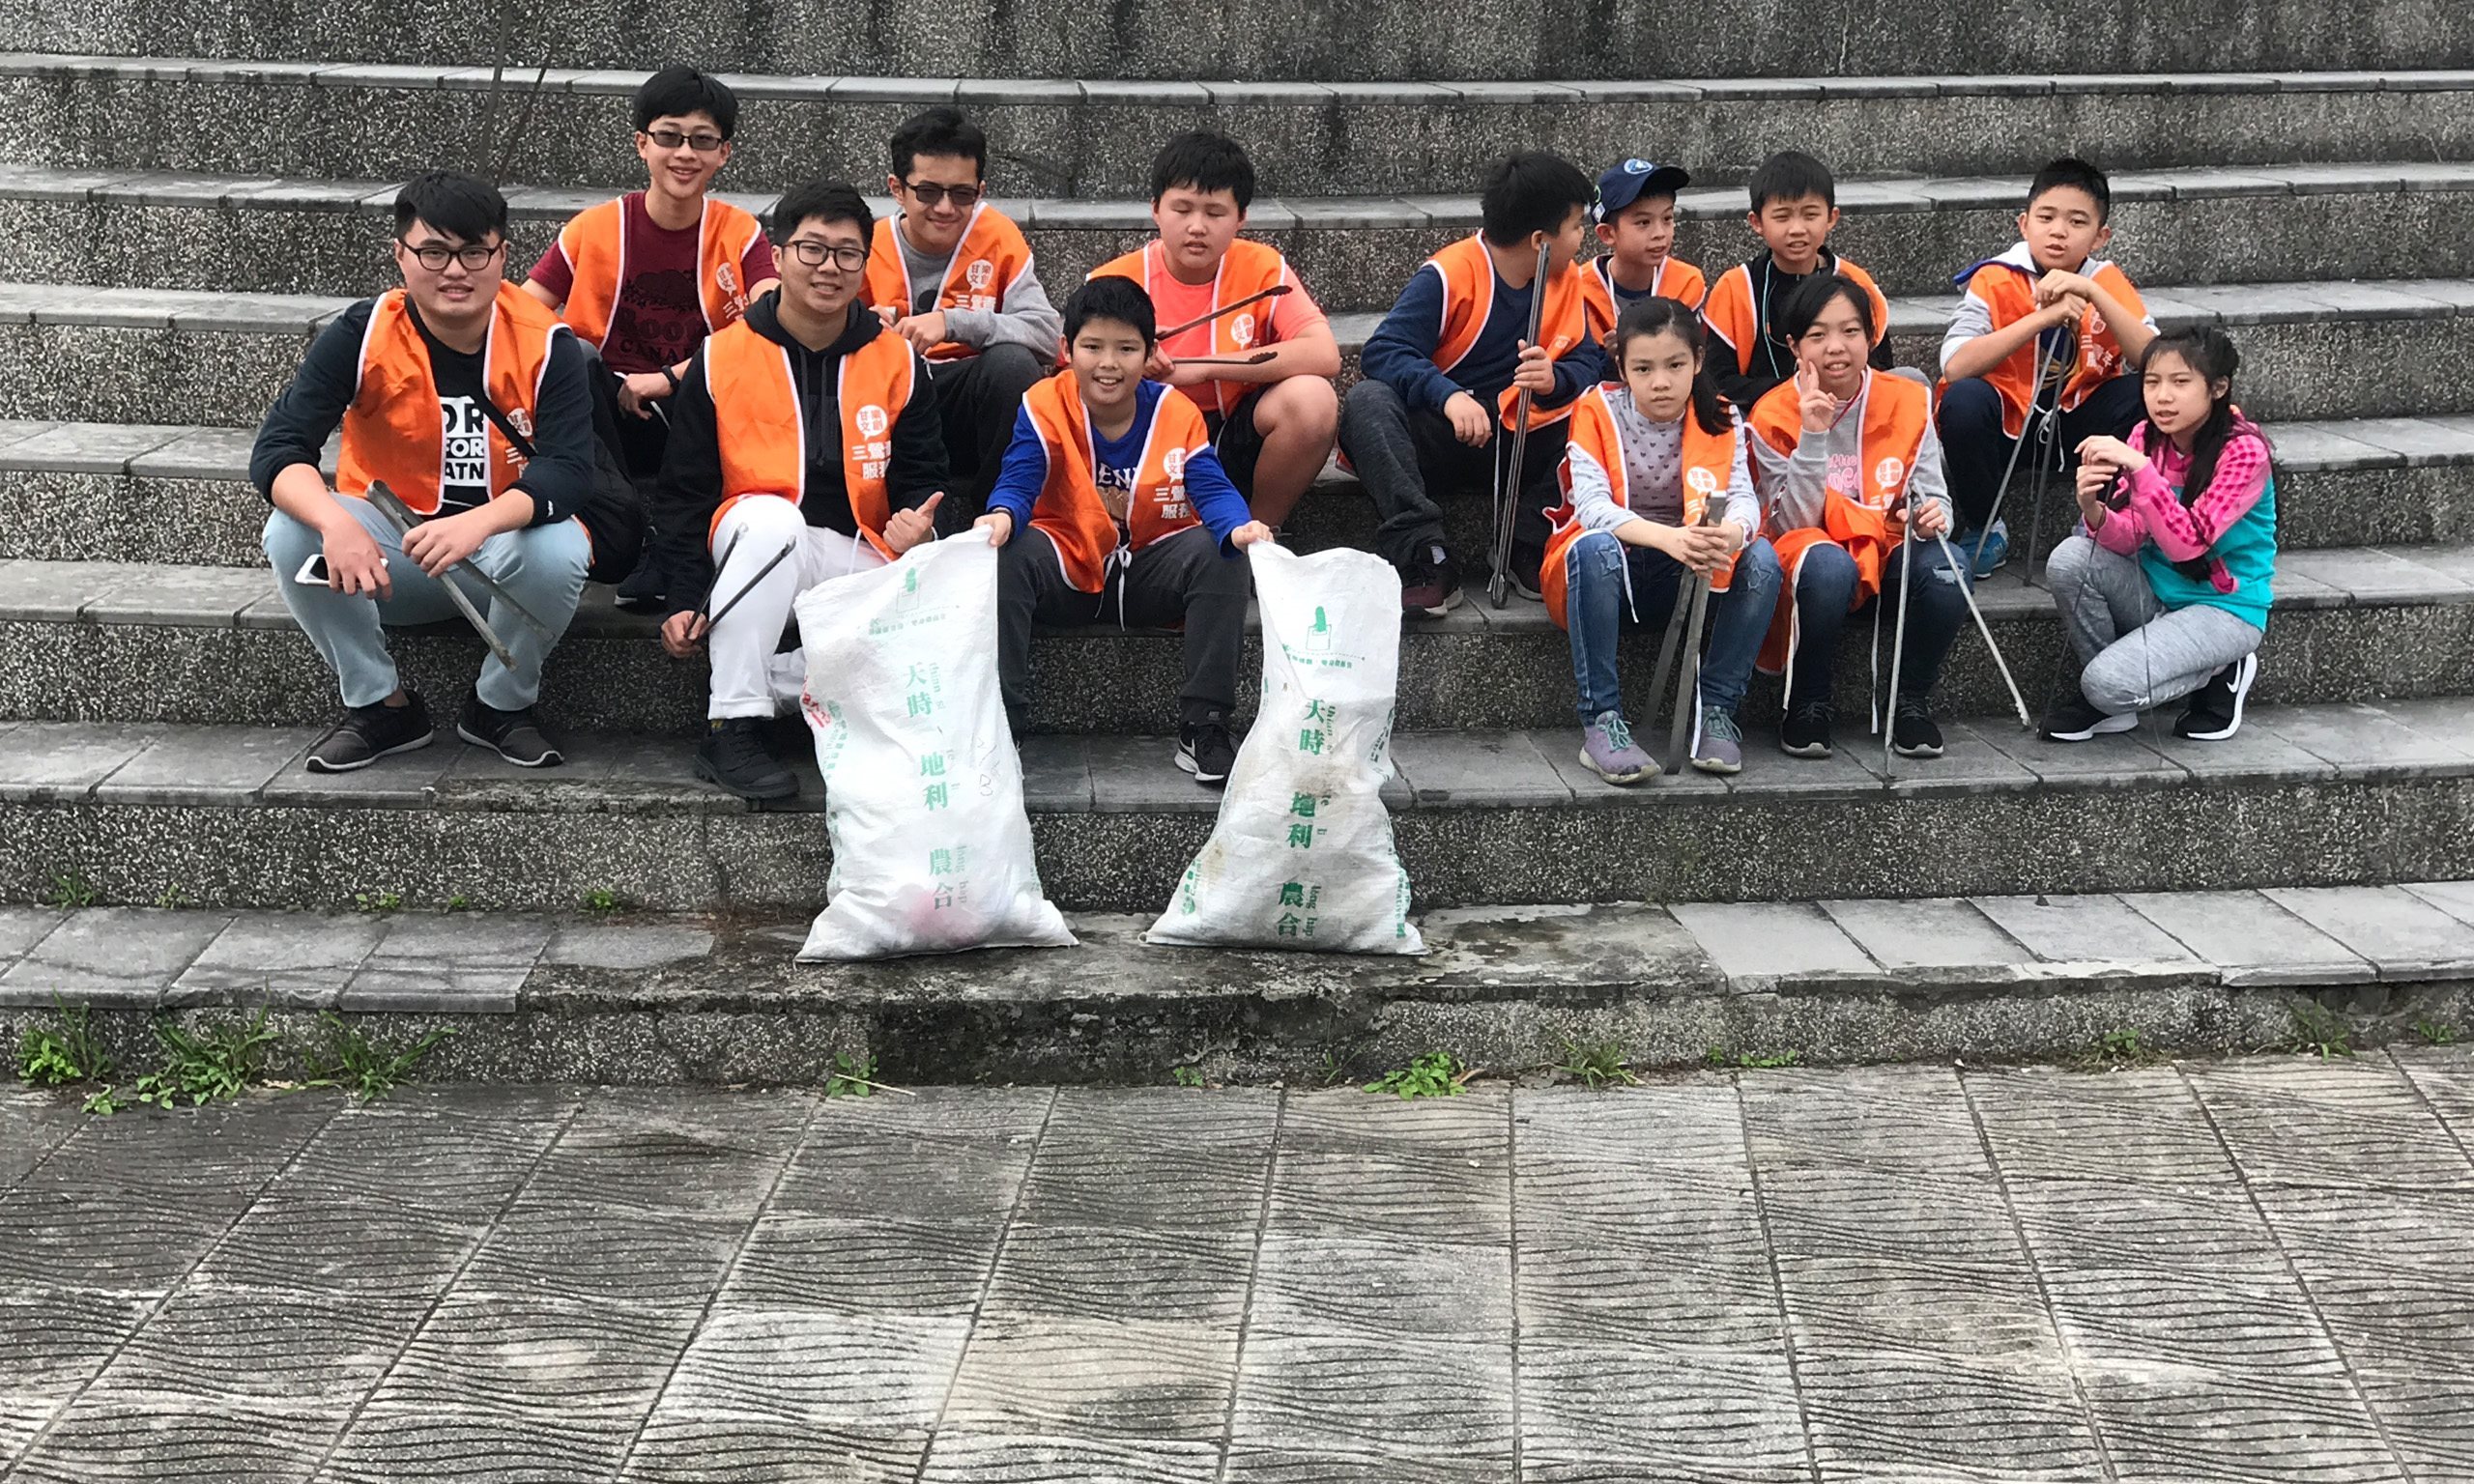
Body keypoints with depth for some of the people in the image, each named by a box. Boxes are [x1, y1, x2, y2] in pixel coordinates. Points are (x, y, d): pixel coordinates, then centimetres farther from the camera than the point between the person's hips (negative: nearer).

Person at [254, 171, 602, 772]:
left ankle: (502, 706, -4)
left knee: (561, 549, -34)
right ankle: (381, 706, -5)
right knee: (291, 535, -27)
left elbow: (569, 473, -22)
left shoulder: (545, 345, -12)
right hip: (390, 555, 1)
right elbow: (276, 450, -18)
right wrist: (336, 523, -41)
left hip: (508, 551, -1)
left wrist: (480, 522, -43)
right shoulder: (362, 335, -11)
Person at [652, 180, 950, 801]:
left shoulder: (898, 363, 5)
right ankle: (731, 728, -33)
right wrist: (686, 599, -7)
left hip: (859, 563, 1)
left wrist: (916, 524, -14)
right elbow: (684, 491, 3)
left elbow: (921, 480, 11)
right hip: (751, 552, -1)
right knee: (771, 516, -39)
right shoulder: (721, 359, 0)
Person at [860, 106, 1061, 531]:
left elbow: (1047, 333, -15)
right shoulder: (871, 246, 0)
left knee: (1013, 361, -31)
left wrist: (953, 323, -24)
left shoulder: (997, 237, -2)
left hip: (965, 408, 0)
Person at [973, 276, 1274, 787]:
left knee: (1216, 551, -27)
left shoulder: (1177, 412, -4)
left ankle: (1203, 728, -22)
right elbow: (1017, 482, -17)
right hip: (1068, 570, -1)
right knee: (1008, 553, -31)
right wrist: (1003, 516, -44)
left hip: (1150, 575, 1)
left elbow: (1212, 489, -14)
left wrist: (1239, 528, -38)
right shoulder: (1044, 407, -8)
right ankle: (1000, 721, -26)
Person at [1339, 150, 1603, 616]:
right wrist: (1448, 395, -38)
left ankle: (1527, 550, -18)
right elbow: (1383, 351, -21)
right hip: (1437, 436, -4)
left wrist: (1555, 378, -25)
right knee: (1367, 400, -32)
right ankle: (1425, 558, -38)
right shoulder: (1449, 276, -13)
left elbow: (1588, 363, 0)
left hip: (1515, 443, 4)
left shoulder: (1566, 281, 5)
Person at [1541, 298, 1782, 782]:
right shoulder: (1597, 411, -10)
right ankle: (1601, 721, -32)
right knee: (1596, 548, -37)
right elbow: (1591, 504, -24)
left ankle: (1716, 710, -16)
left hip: (1685, 576, 3)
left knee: (1761, 560, -25)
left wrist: (1731, 533, -42)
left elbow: (1742, 496, -15)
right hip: (1604, 569, -3)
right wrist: (1665, 537, -43)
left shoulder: (1718, 421, -1)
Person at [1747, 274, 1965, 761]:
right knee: (1826, 564, -39)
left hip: (1889, 550, 3)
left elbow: (1932, 497, 2)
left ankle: (1910, 701, -6)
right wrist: (1812, 434, -22)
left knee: (1945, 568, -32)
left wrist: (1933, 515, -24)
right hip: (1813, 550, -3)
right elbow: (1795, 522, -13)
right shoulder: (1773, 416, -7)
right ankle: (1807, 705, -15)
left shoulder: (1908, 402, 0)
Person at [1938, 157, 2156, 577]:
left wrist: (2094, 293, -29)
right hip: (2006, 427, -2)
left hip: (2078, 425, 2)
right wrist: (2042, 318, -35)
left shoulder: (2108, 282, -5)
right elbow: (1954, 366, -29)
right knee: (1964, 398, -33)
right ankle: (1983, 531, -9)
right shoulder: (1995, 280, -13)